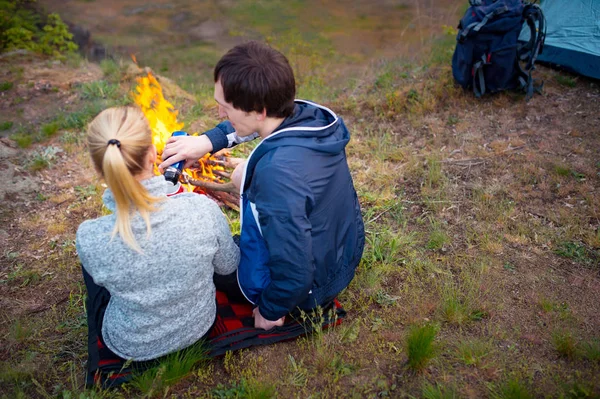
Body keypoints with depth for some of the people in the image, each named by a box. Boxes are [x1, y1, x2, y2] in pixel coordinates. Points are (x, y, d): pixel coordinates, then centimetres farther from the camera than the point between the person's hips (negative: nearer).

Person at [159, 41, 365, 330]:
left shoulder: (277, 172, -39)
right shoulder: (310, 115, -15)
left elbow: (295, 276, -31)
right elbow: (251, 122, 8)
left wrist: (271, 312, -11)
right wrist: (208, 140, -5)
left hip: (307, 288, -7)